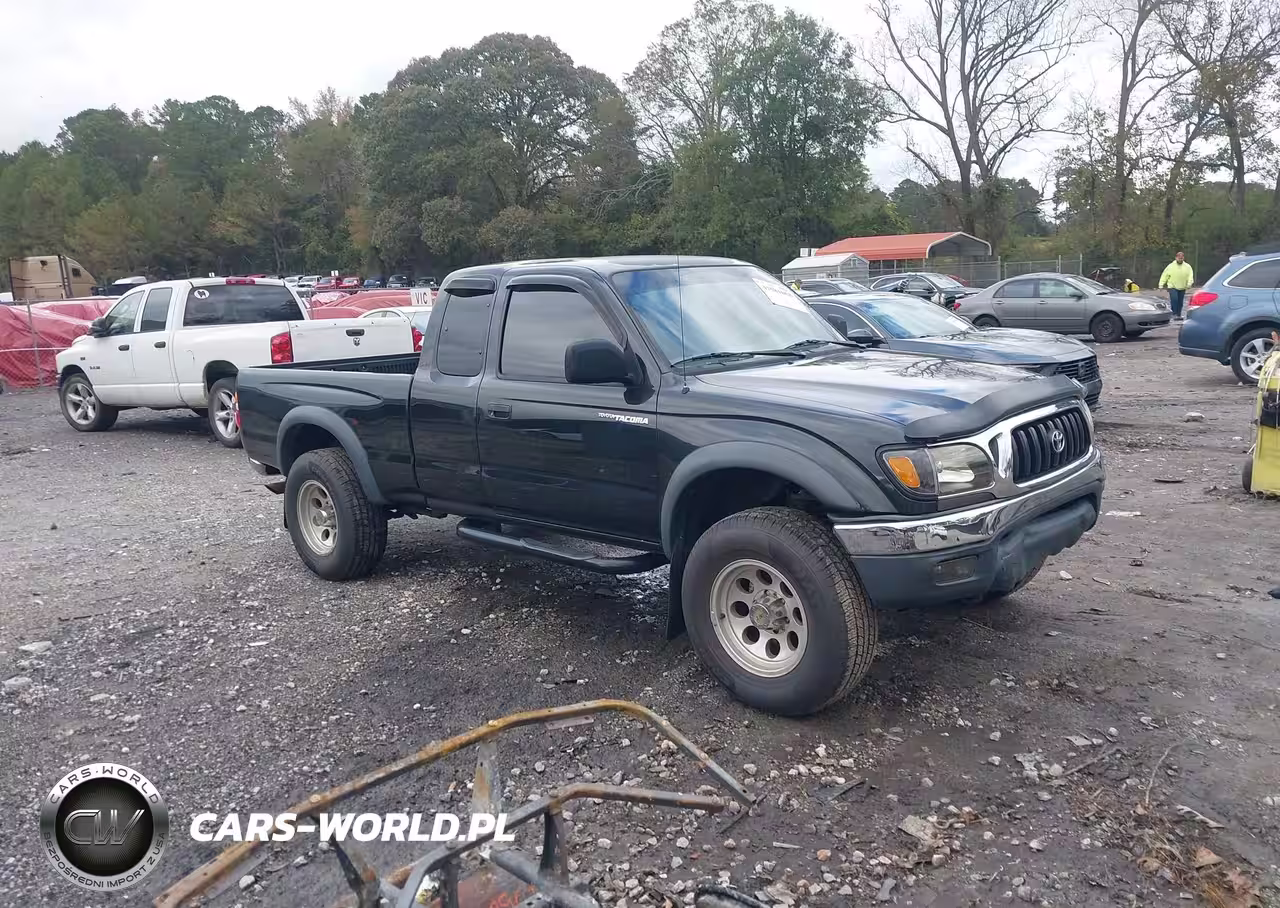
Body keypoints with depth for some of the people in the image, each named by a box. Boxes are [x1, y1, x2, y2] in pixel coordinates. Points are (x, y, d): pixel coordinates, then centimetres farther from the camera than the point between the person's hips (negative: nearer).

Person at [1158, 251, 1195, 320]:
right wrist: (1161, 285, -5)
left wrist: (1189, 283, -20)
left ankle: (1179, 315, 17)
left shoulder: (1187, 267, 4)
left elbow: (1190, 275, -3)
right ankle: (1175, 314, -14)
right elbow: (1164, 275, 0)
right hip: (1172, 287, -3)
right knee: (1174, 299, -19)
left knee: (1180, 302, 7)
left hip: (1182, 288, 3)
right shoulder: (1170, 266, -2)